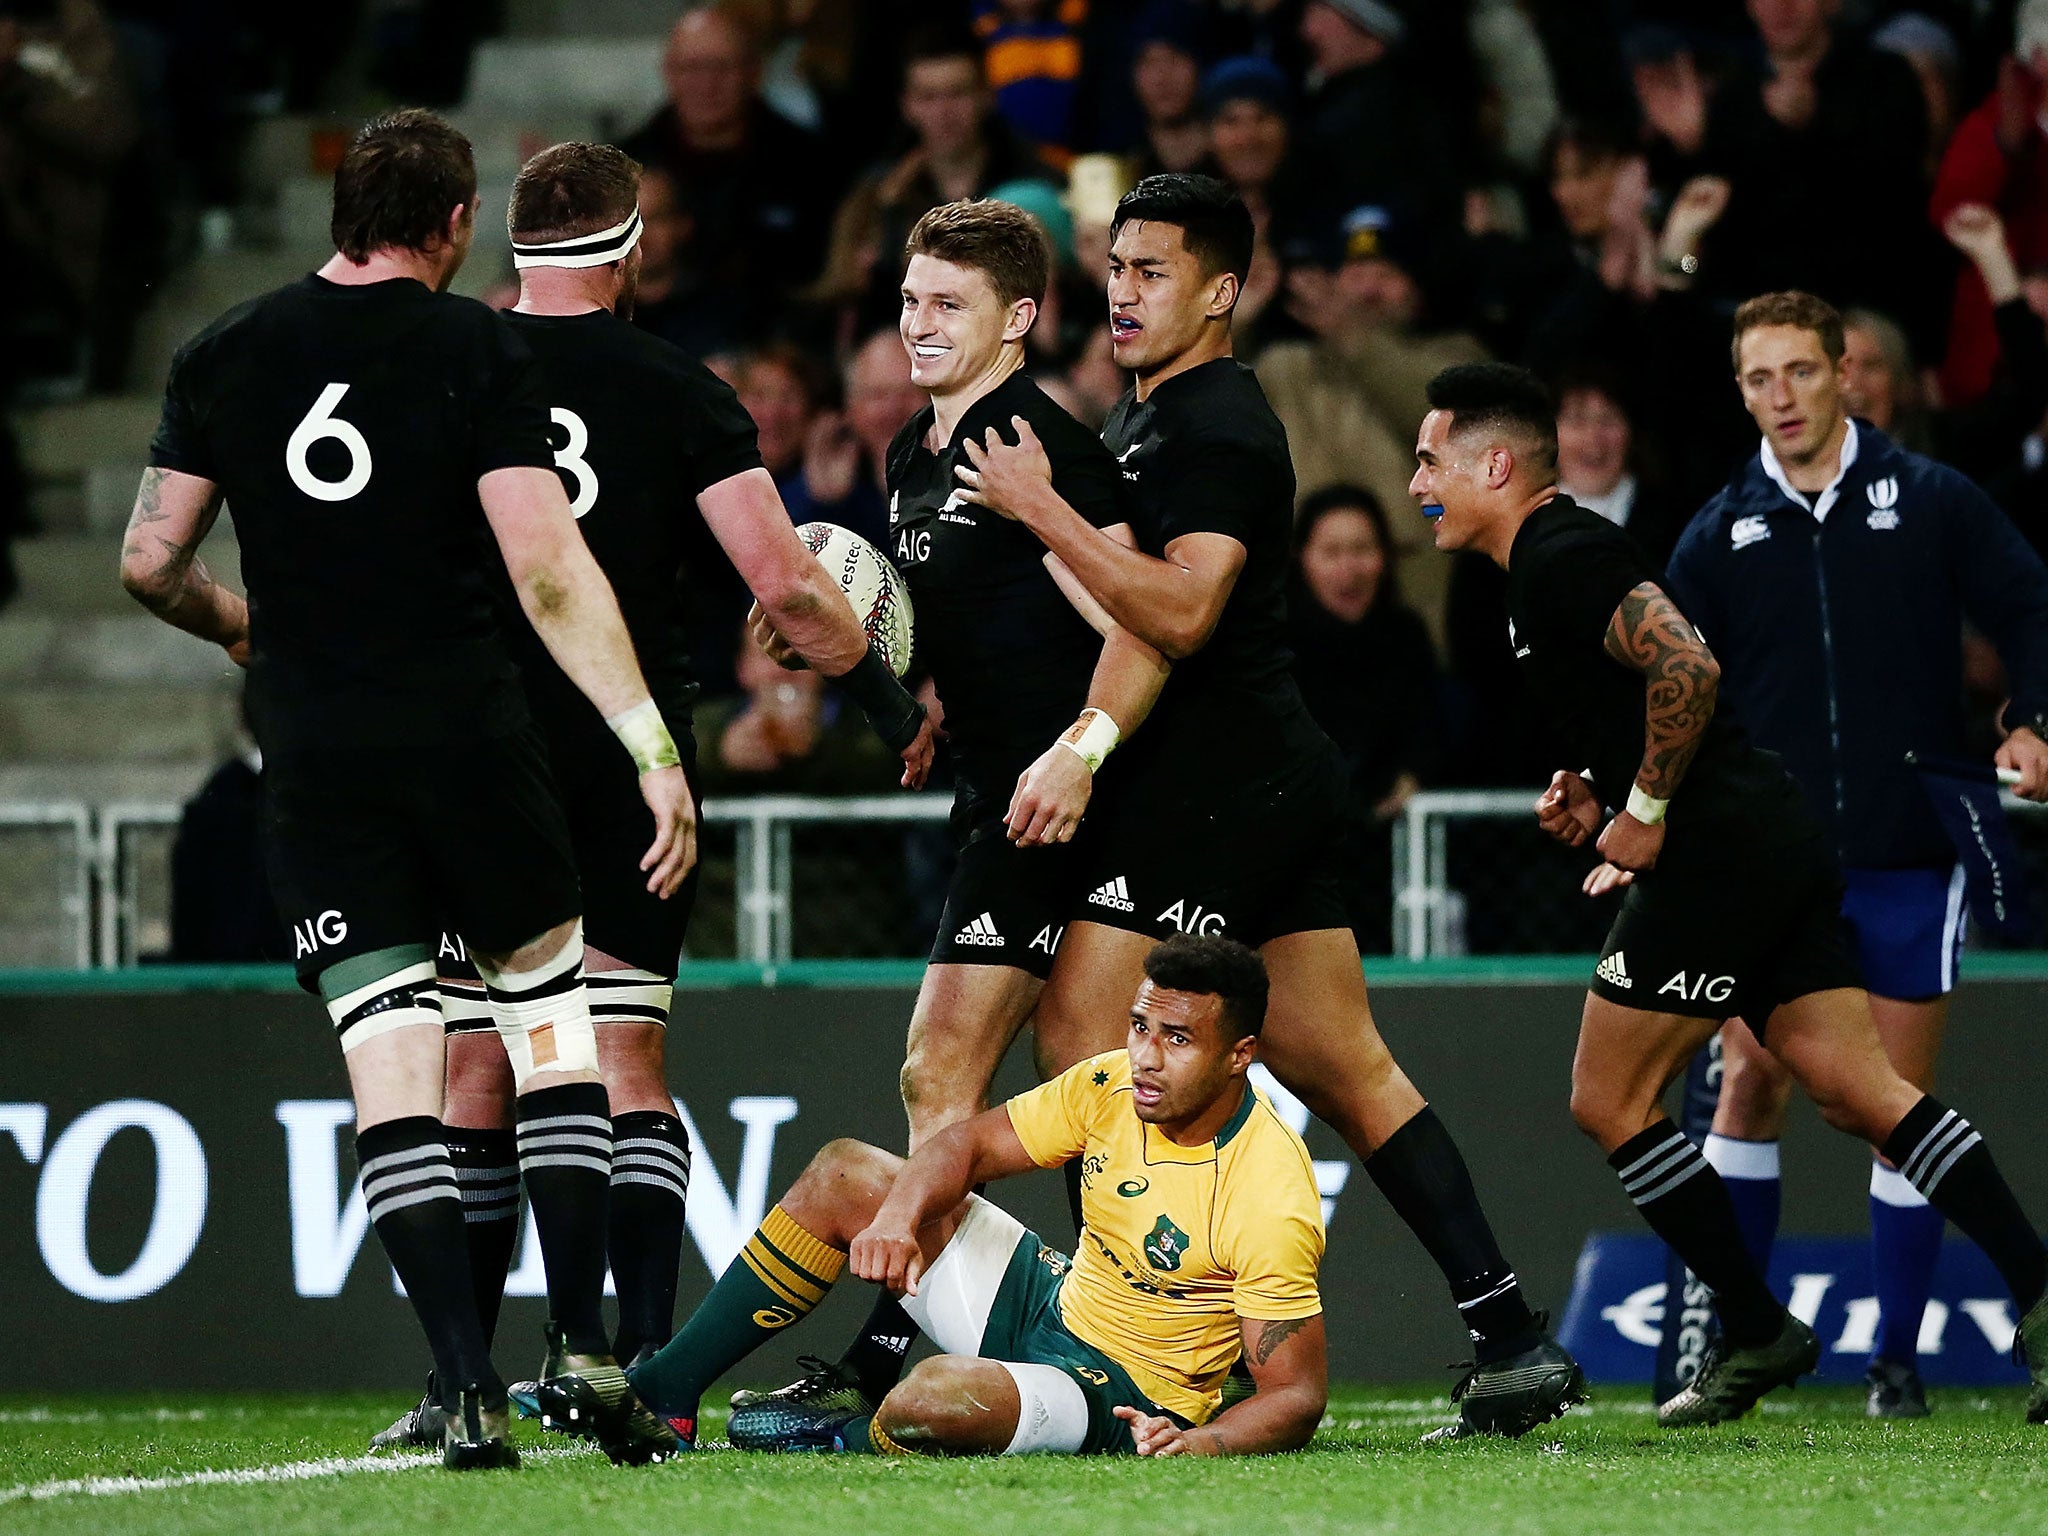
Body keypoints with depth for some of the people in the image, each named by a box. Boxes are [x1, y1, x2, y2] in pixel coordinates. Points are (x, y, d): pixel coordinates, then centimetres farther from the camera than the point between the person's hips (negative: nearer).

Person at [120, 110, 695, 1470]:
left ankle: (470, 1388, -9)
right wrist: (654, 747, -12)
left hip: (315, 762, 2)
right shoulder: (477, 351, -4)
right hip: (467, 735, -2)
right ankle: (583, 1340, 6)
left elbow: (150, 562, 7)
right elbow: (547, 567, -12)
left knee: (391, 1075, 0)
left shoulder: (224, 357, 5)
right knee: (554, 1016, 14)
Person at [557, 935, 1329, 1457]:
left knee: (939, 1394, -37)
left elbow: (1296, 1394, -22)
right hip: (1053, 1306, 8)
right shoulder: (1112, 1086, -7)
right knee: (843, 1174, 4)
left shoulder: (1271, 1203, -27)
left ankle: (848, 1441, 2)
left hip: (1122, 1405, -8)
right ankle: (664, 1394, 10)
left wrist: (1206, 1443, -41)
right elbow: (967, 1144, 2)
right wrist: (898, 1216, -19)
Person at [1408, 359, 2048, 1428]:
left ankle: (1754, 1331, 4)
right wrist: (1601, 795, 15)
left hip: (1719, 853, -10)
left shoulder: (1562, 558, -11)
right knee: (1856, 1090, 2)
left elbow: (1688, 666, -25)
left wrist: (1646, 809, -16)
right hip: (1778, 846, 10)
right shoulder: (1548, 561, 22)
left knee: (1611, 1103, -1)